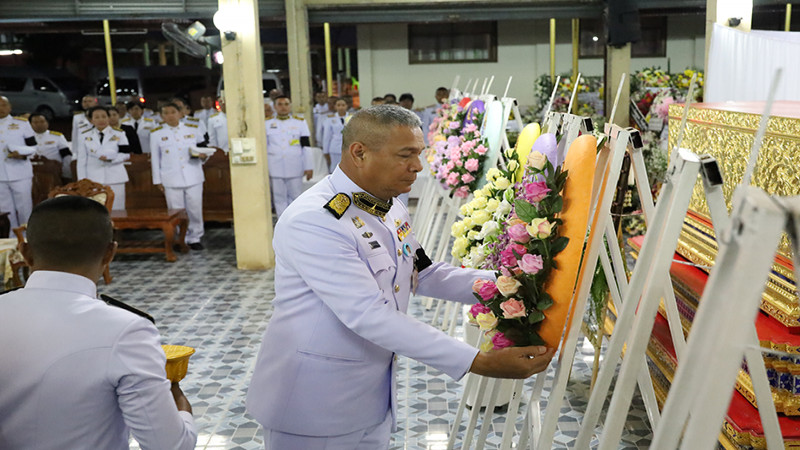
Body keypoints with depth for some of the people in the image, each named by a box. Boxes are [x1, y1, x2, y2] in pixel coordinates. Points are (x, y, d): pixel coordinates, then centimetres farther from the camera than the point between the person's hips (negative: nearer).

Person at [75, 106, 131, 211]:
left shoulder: (119, 134, 5)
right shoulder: (85, 136, 9)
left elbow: (126, 154, 2)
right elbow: (81, 160, 8)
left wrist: (111, 159, -15)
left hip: (115, 178, -1)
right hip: (93, 179, 1)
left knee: (117, 209, -2)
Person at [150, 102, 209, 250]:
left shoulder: (192, 129, 8)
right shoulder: (156, 133, 7)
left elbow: (204, 147, 15)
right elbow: (155, 158, 8)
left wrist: (203, 155, -8)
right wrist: (157, 180, 5)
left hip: (193, 177, 1)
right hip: (171, 179, -1)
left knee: (195, 209, 2)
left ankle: (194, 238, 16)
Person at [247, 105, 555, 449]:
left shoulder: (389, 207, 4)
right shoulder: (311, 221, -27)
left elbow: (422, 274, 10)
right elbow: (370, 316, -32)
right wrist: (479, 363, -33)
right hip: (313, 406, -7)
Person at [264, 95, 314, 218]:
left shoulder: (300, 122, 7)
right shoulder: (267, 123, 8)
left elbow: (306, 146, 4)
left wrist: (309, 167, -1)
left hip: (295, 168, 0)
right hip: (275, 169, 0)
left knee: (295, 197, 4)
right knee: (279, 199, 2)